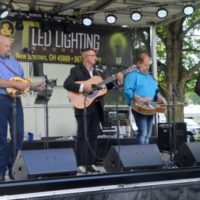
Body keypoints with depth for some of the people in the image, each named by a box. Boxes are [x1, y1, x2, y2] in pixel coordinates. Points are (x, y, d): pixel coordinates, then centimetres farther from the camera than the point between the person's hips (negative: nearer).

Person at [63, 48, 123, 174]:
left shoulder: (96, 72, 19)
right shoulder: (76, 70, -2)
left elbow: (104, 86, 17)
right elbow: (67, 84, -16)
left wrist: (118, 81, 6)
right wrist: (82, 87, -26)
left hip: (96, 108, 7)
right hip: (84, 107, -7)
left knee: (93, 136, 7)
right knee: (82, 136, -5)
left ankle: (91, 163, 13)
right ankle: (81, 165, -1)